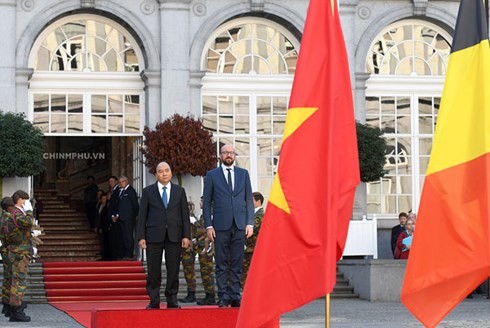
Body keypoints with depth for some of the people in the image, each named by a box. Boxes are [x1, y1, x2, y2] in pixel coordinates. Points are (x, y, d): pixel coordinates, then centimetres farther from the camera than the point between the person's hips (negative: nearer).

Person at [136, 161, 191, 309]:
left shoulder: (179, 191, 11)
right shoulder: (148, 191, 7)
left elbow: (185, 214, 8)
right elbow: (142, 215, 4)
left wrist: (186, 235, 0)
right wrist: (141, 237, -4)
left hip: (174, 236, 1)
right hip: (154, 235, -1)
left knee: (173, 270, 2)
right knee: (153, 271, 0)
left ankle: (172, 300, 9)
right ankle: (154, 301, 6)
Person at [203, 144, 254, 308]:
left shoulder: (243, 174, 13)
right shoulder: (211, 175, 7)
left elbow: (249, 200, 12)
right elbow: (206, 202, 5)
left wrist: (250, 223, 2)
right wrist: (208, 225, -4)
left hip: (239, 226, 2)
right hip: (221, 225, -2)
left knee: (237, 264, 2)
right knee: (221, 264, 0)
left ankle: (235, 297, 6)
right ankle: (223, 297, 3)